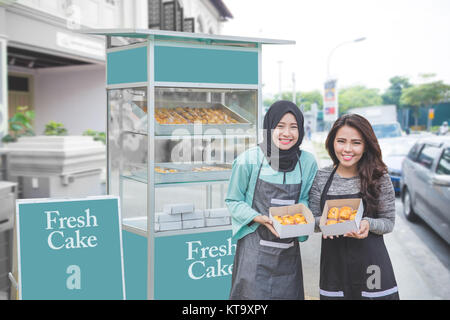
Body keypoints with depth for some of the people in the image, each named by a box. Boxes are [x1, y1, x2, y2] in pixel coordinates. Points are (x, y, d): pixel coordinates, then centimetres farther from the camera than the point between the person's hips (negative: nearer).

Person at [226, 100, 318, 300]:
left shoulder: (307, 162, 0)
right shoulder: (249, 160, -10)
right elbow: (233, 201, -1)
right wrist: (259, 218, -15)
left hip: (288, 250, 4)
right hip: (254, 247, -3)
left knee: (289, 294, 10)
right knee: (253, 294, -3)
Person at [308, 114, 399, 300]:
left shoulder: (379, 177, -5)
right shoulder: (321, 178, 0)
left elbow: (389, 222, 0)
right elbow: (312, 220, 6)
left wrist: (368, 224, -20)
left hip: (370, 262, -1)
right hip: (333, 263, 2)